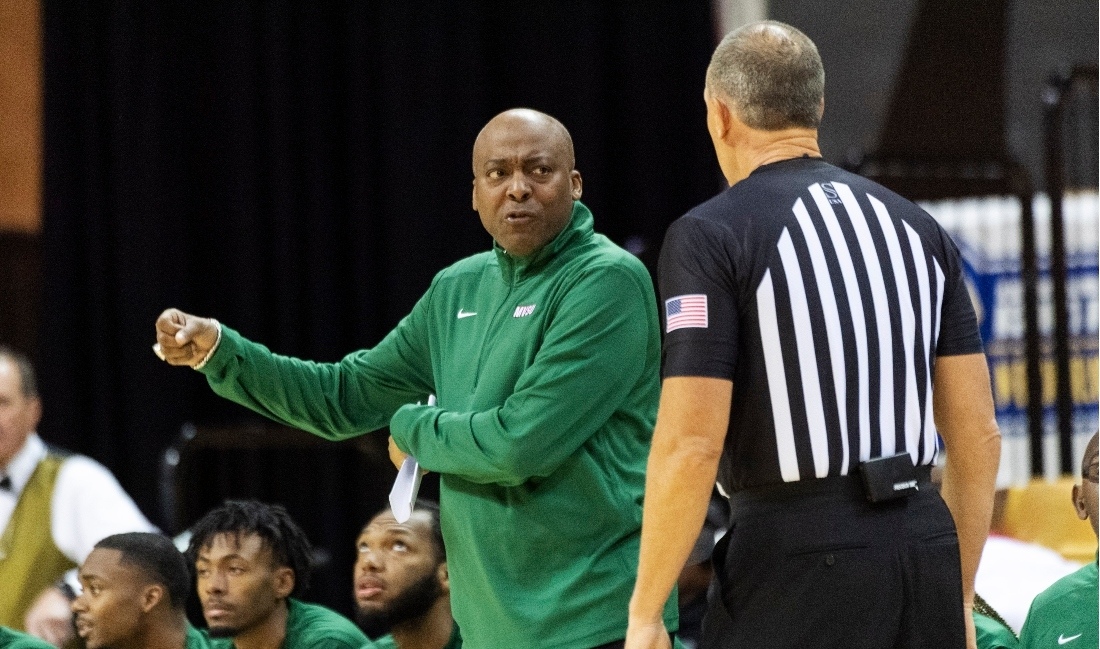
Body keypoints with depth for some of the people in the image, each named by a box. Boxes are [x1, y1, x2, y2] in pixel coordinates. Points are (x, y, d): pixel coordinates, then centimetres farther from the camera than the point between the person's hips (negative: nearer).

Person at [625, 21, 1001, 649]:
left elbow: (691, 445, -13)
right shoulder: (918, 228, 14)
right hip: (923, 550, 6)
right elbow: (979, 435, 14)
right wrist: (958, 597, 21)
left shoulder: (710, 236, -4)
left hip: (797, 557, -6)